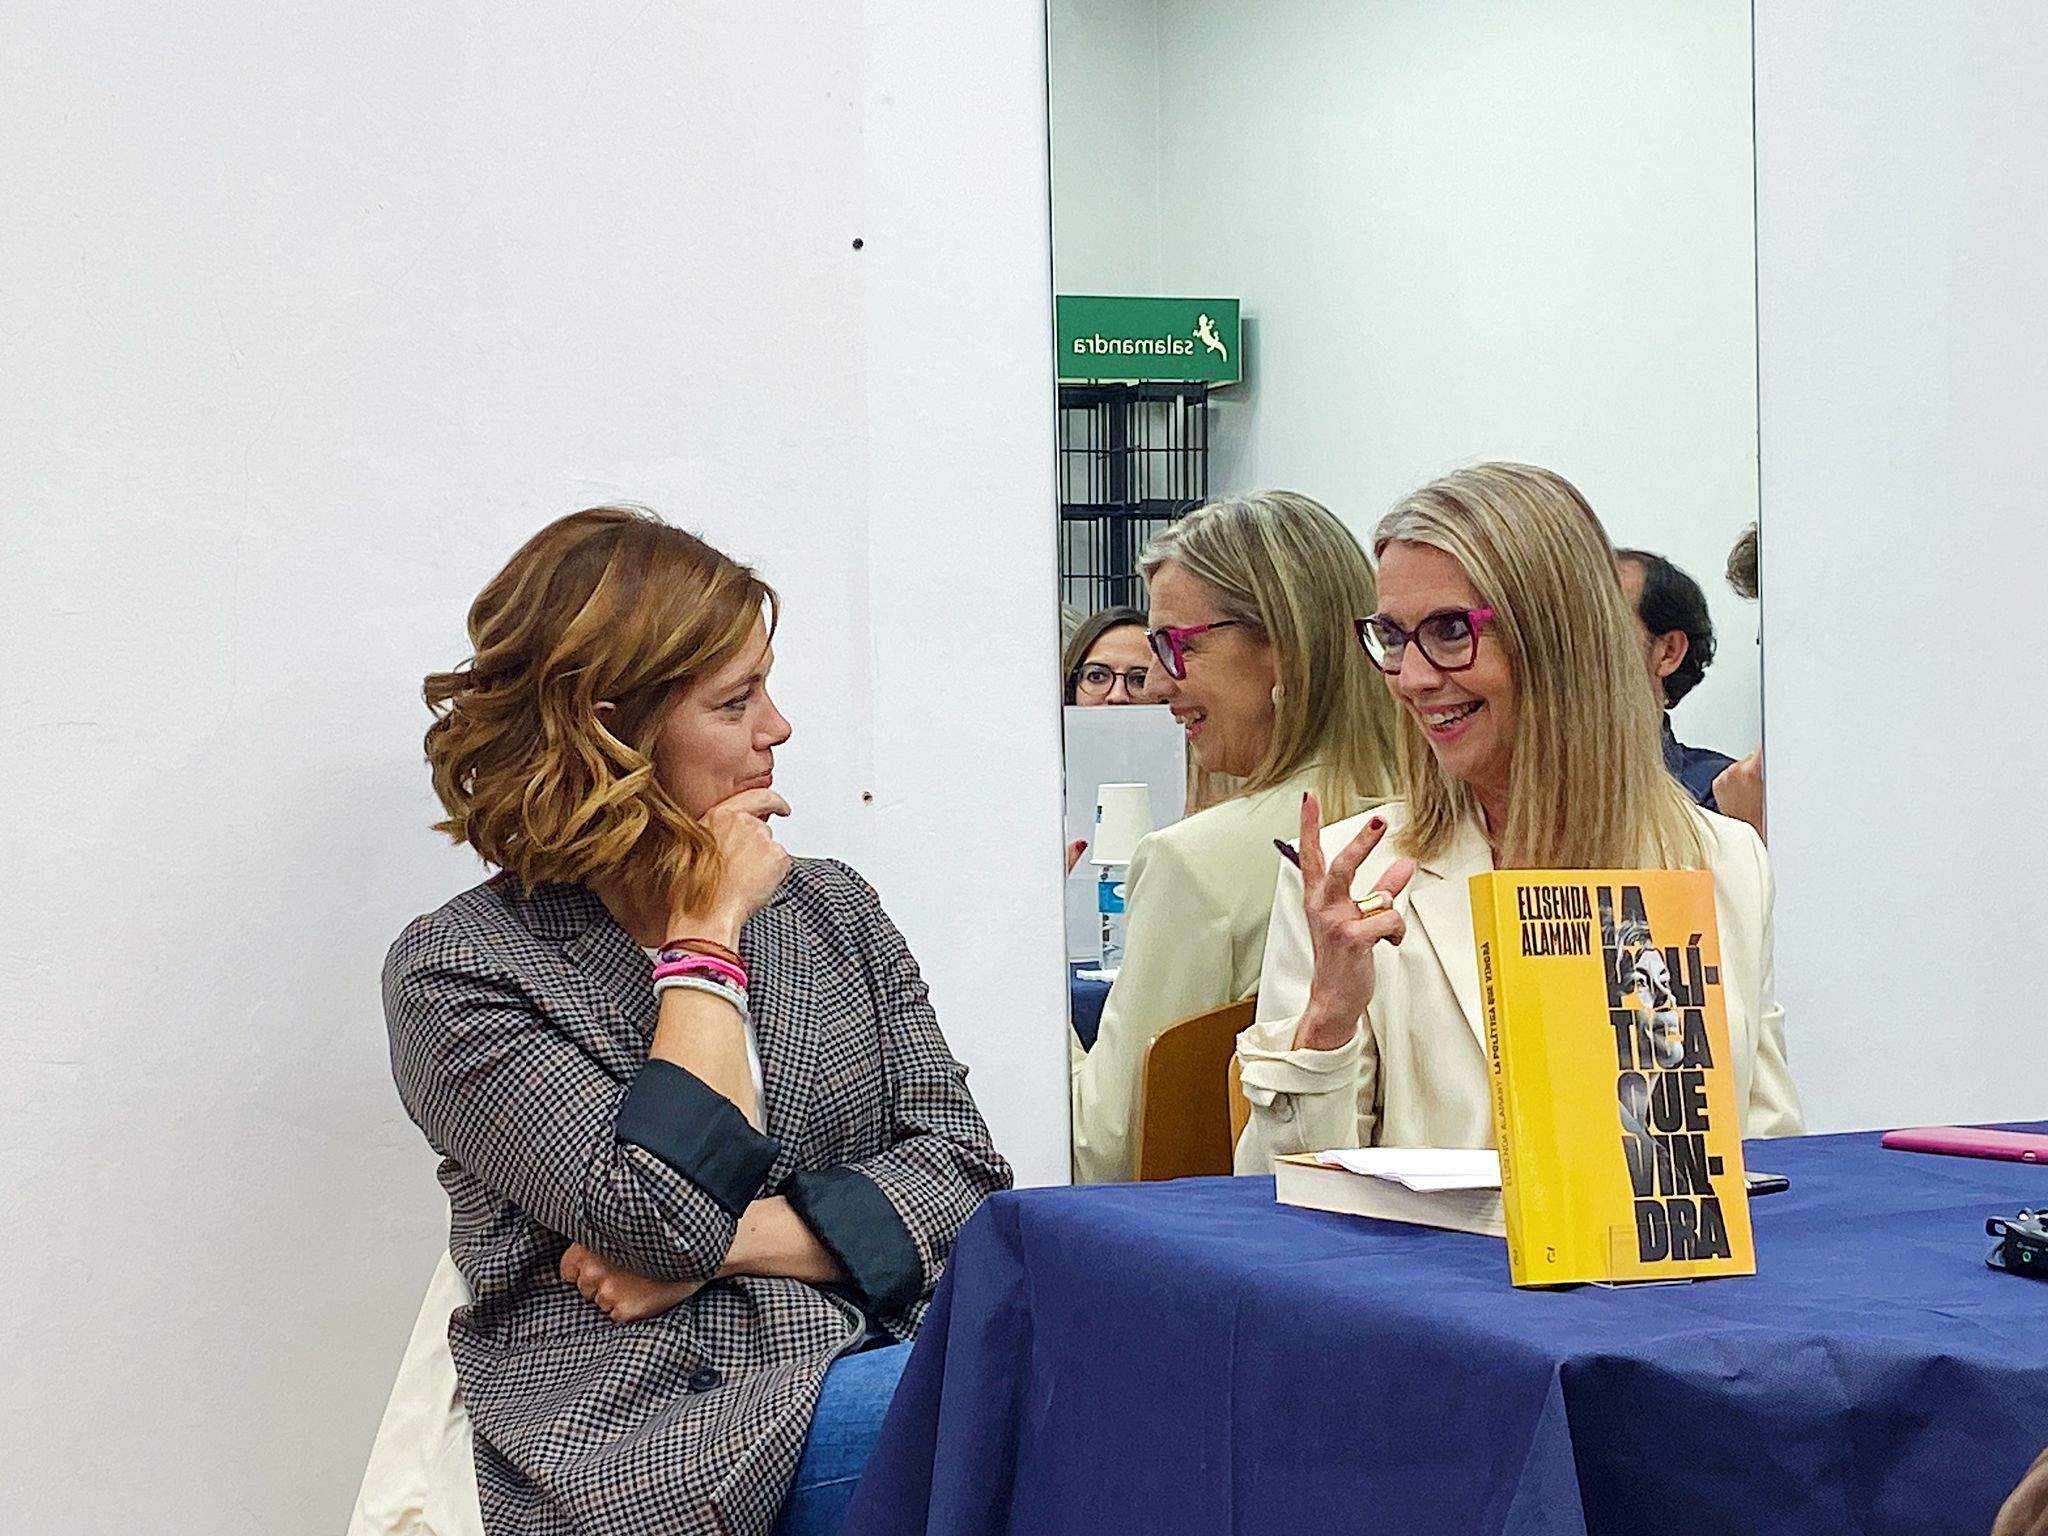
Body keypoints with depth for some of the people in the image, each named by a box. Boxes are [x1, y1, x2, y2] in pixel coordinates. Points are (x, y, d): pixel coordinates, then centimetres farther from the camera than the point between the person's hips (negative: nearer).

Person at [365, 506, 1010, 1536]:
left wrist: (726, 1244, -9)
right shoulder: (458, 971, -1)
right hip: (652, 1423, -6)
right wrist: (708, 934, -4)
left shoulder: (831, 908, 15)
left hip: (887, 1357, 6)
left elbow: (959, 1167, 7)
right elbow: (663, 1211, -13)